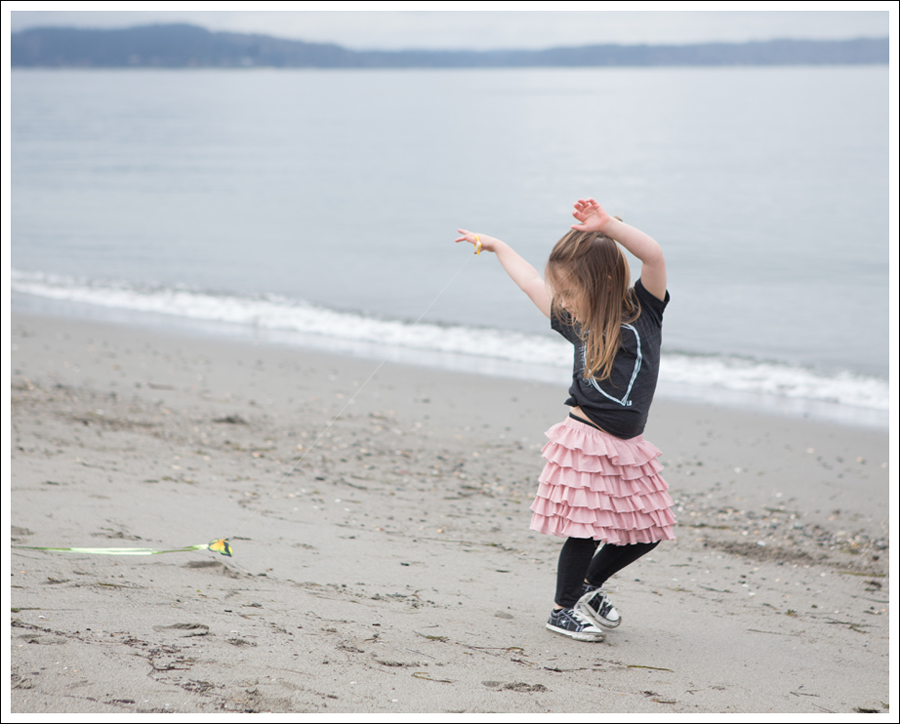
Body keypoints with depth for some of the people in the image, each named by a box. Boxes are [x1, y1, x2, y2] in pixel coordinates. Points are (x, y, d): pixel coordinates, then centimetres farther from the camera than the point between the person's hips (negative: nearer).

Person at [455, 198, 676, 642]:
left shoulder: (643, 311, -3)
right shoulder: (576, 322, 4)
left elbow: (654, 256, -21)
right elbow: (531, 284, 19)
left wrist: (607, 225, -31)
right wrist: (497, 247, 31)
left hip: (626, 447, 2)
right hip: (584, 441, -1)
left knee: (646, 530, 6)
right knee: (586, 529, -6)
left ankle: (591, 585, 29)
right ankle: (564, 608, 13)